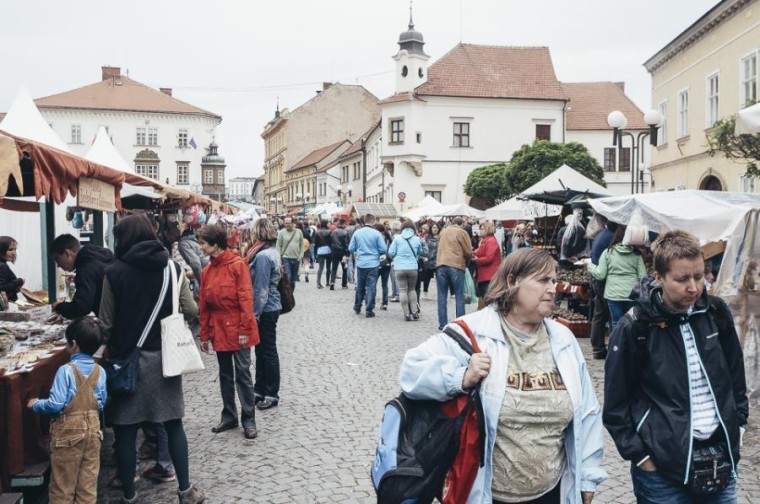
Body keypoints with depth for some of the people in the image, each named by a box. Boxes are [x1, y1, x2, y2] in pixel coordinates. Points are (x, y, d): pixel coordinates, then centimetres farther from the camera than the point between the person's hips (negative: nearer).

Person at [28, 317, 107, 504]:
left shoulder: (66, 370, -17)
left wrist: (36, 404, 0)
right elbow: (101, 403, 3)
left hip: (68, 431, -4)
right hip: (92, 429, 4)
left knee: (63, 482, 9)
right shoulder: (100, 371, -2)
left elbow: (56, 404, -18)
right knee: (88, 481, 12)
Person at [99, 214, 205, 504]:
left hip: (128, 357, -2)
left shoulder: (115, 273, -8)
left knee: (125, 431, 9)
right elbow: (190, 311, -4)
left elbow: (107, 322, -7)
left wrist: (110, 347, 10)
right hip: (163, 356, 2)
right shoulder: (171, 268, -2)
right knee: (173, 424, 13)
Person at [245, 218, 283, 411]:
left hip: (265, 309, -9)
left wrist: (255, 313, -17)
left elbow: (261, 288, -21)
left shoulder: (262, 256, -20)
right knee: (262, 350, 16)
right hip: (271, 306, 9)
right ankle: (260, 390, 26)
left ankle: (272, 394, 11)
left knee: (267, 351, 1)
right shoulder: (272, 252, 9)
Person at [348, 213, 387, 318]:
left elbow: (351, 249, 1)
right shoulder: (376, 233, -10)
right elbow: (383, 250, -9)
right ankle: (369, 310, 3)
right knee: (371, 287, 3)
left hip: (360, 263, 3)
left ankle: (357, 307, 29)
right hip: (373, 264, -3)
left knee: (360, 286, 18)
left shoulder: (357, 232, -2)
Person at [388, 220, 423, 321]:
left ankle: (407, 314, 5)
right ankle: (415, 312, 12)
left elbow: (391, 253, -1)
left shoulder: (397, 238, -2)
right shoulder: (417, 239, 2)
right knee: (412, 289, 17)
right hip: (413, 267, 2)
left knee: (403, 290, 5)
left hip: (400, 268, -1)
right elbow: (420, 253, 16)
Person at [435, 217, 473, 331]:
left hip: (440, 265, 4)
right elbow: (469, 252, 1)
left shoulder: (443, 231, 18)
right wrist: (466, 261, 21)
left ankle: (442, 324, 5)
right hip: (456, 266, -4)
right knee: (459, 296, 4)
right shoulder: (461, 232, 3)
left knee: (442, 296, 6)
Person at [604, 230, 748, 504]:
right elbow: (616, 403, -8)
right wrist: (640, 455, -9)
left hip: (722, 459, 4)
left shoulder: (716, 313, 0)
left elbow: (737, 375, 13)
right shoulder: (636, 327, -13)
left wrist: (737, 426, 10)